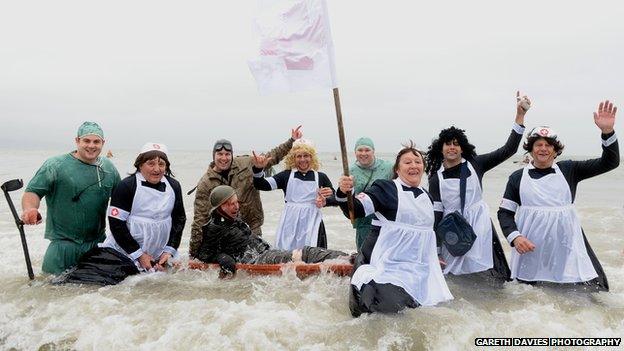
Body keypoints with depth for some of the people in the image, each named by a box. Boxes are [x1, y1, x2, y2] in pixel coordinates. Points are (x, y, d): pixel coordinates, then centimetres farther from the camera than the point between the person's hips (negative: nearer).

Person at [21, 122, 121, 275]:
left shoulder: (109, 168, 6)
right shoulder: (55, 165, -7)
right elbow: (33, 191, -12)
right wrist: (30, 209, -33)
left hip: (98, 243, 4)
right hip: (63, 242, -4)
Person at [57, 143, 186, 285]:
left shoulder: (174, 186, 4)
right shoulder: (126, 186, -11)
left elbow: (179, 219, 9)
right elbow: (117, 224, -12)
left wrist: (169, 251, -2)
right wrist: (139, 255, -12)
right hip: (123, 251, -4)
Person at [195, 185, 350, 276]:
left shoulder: (234, 218, 21)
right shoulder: (214, 227, -5)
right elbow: (204, 254, -3)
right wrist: (222, 258, -18)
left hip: (265, 252, 9)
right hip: (253, 261, -9)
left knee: (305, 252, -11)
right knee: (295, 256, -28)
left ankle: (347, 258, -24)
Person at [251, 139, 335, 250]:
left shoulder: (321, 177, 9)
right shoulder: (287, 175, 9)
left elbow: (335, 199, 16)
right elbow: (261, 185, 1)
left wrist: (325, 201, -4)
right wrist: (258, 169, -17)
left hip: (312, 224, 0)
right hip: (290, 223, 0)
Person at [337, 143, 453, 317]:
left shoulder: (427, 197, 15)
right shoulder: (385, 188, -5)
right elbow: (356, 209, -17)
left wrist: (434, 257, 27)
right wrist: (344, 193, -35)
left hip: (416, 266, 7)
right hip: (387, 261, -6)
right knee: (389, 303, -24)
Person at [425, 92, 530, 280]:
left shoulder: (474, 165, 5)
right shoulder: (436, 178, 3)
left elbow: (508, 150, 2)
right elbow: (436, 213, 0)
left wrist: (520, 115, -6)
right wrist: (434, 250, -3)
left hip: (478, 225, 0)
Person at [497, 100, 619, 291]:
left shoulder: (568, 170, 7)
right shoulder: (517, 177, 4)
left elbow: (609, 162, 3)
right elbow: (505, 212, 4)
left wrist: (607, 131, -12)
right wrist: (515, 237, -13)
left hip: (566, 246, 1)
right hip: (530, 248, -1)